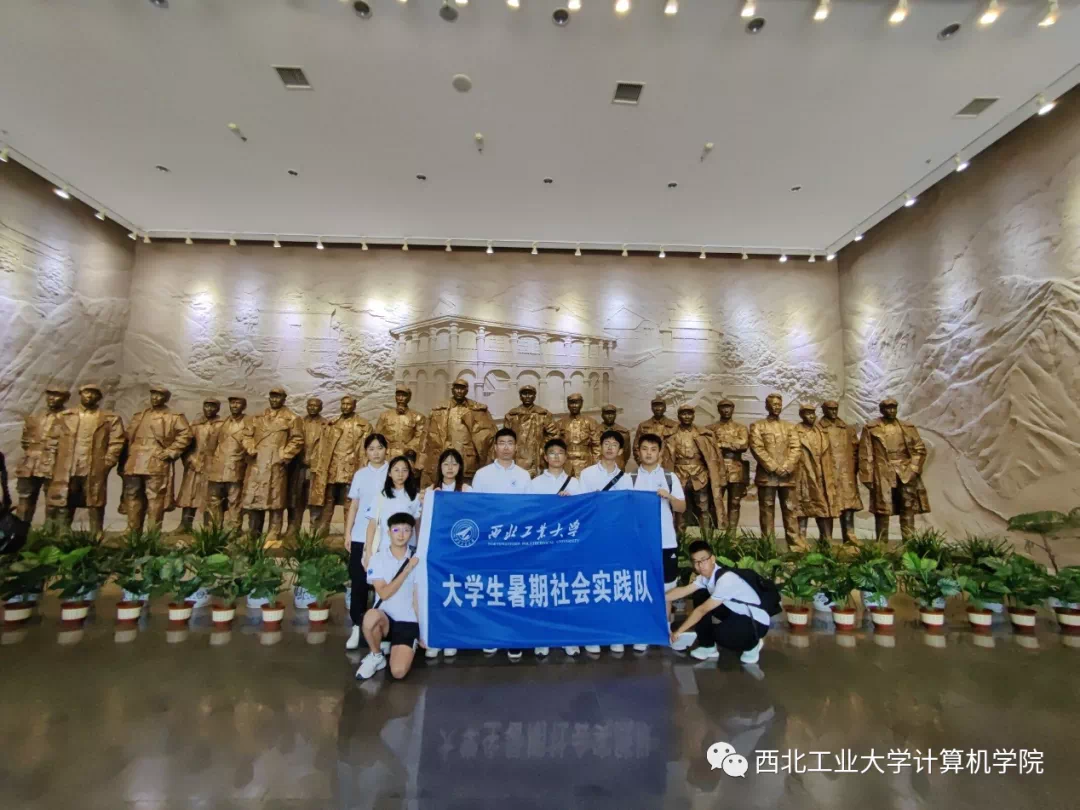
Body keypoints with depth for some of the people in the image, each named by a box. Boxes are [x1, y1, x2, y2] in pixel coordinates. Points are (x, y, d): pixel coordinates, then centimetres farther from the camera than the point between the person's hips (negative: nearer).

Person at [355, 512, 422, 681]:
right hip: (384, 619, 0)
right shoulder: (377, 558, -4)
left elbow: (418, 598, 3)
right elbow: (384, 594, -13)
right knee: (371, 616, -36)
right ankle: (376, 656, -5)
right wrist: (407, 570, -16)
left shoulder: (417, 560, -1)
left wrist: (423, 630, 2)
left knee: (398, 672, -19)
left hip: (408, 622, 0)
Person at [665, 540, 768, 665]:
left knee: (719, 633, -33)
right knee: (699, 596, -4)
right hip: (736, 613, 8)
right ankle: (708, 647, 8)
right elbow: (684, 590, -1)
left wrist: (678, 632, -21)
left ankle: (752, 645, 1)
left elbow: (702, 610, -27)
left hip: (756, 622, -8)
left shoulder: (726, 579, -31)